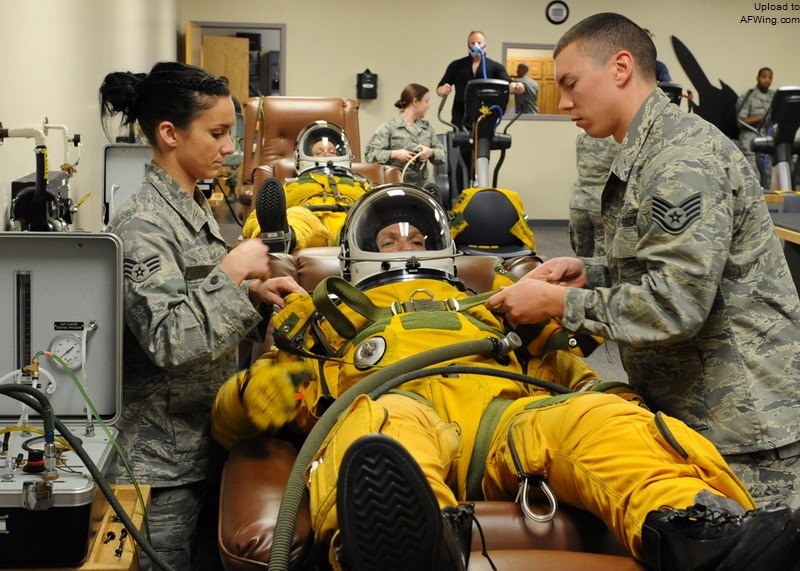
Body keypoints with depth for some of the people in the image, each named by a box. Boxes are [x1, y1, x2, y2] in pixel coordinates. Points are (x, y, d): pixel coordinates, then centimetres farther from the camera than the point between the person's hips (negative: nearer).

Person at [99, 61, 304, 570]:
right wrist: (232, 271, -24)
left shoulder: (193, 206, 9)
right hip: (164, 451, -9)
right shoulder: (142, 224, -20)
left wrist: (253, 290, 5)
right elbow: (168, 341, -29)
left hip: (204, 440, 9)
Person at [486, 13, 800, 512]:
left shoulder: (683, 158, -18)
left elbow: (675, 305, -24)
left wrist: (559, 303, -15)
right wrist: (589, 273, 8)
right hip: (697, 413, 10)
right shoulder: (645, 155, 16)